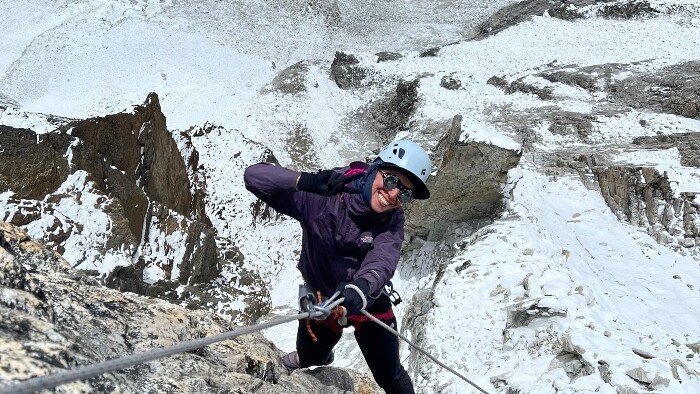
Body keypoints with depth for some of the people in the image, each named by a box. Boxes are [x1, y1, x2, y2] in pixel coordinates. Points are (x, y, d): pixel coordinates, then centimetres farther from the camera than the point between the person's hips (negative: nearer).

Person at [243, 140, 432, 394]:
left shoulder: (392, 221, -24)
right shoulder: (320, 198, -30)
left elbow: (382, 262, -45)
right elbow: (254, 175, -36)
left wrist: (361, 289, -68)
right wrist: (305, 181, -53)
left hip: (369, 305, 0)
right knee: (310, 360, 25)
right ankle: (303, 359, 63)